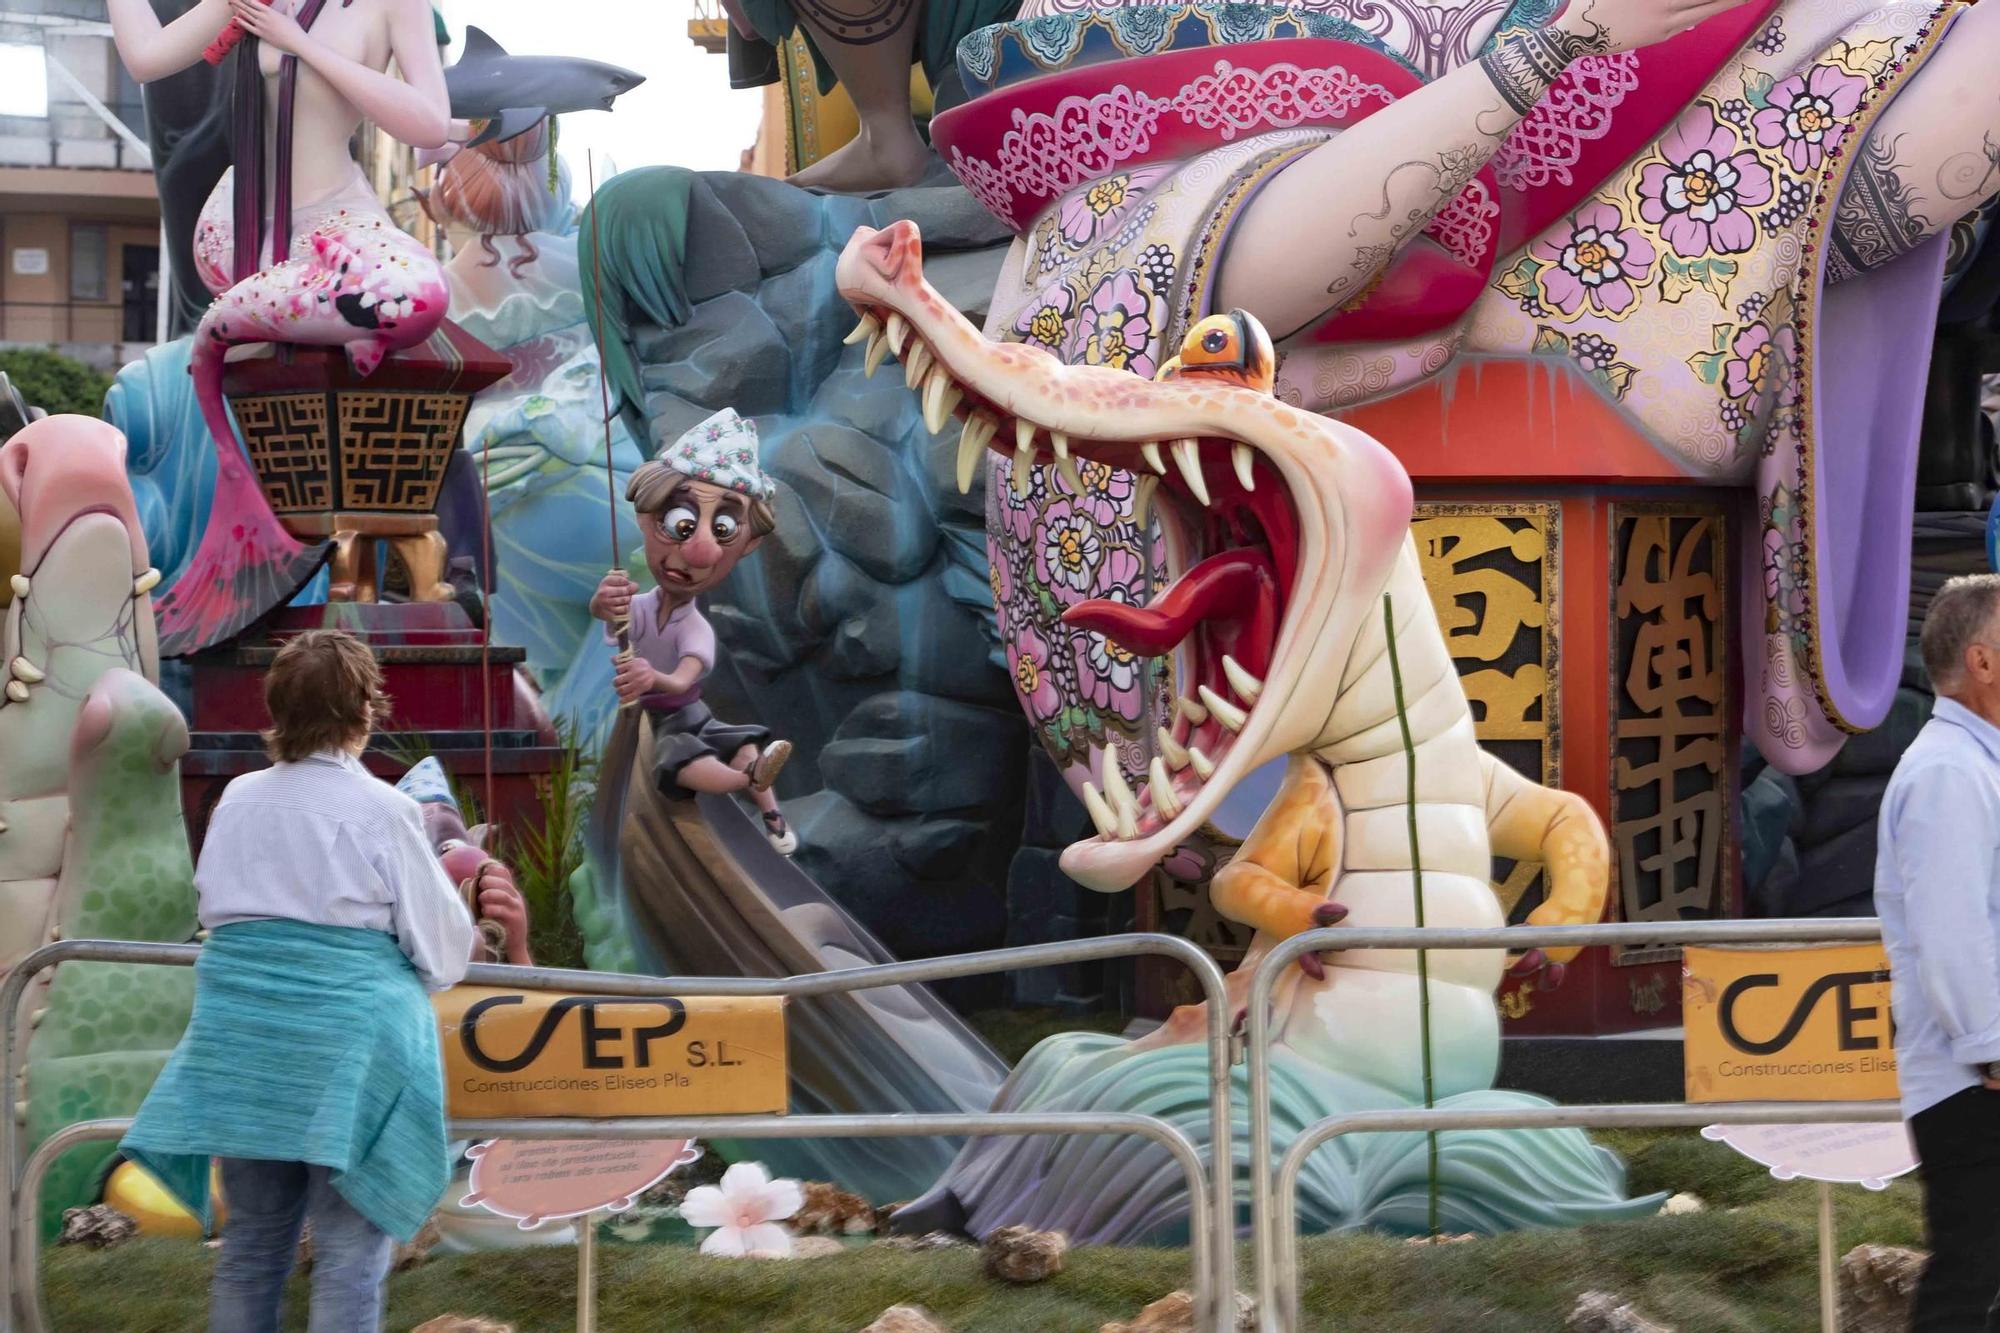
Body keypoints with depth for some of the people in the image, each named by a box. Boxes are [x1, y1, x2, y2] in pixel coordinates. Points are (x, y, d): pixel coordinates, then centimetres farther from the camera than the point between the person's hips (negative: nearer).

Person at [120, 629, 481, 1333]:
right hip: (347, 1042, -5)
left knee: (252, 1239, 13)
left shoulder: (238, 800, 4)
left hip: (242, 1036, 5)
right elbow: (441, 944, -3)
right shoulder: (382, 810, -9)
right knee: (349, 1248, 0)